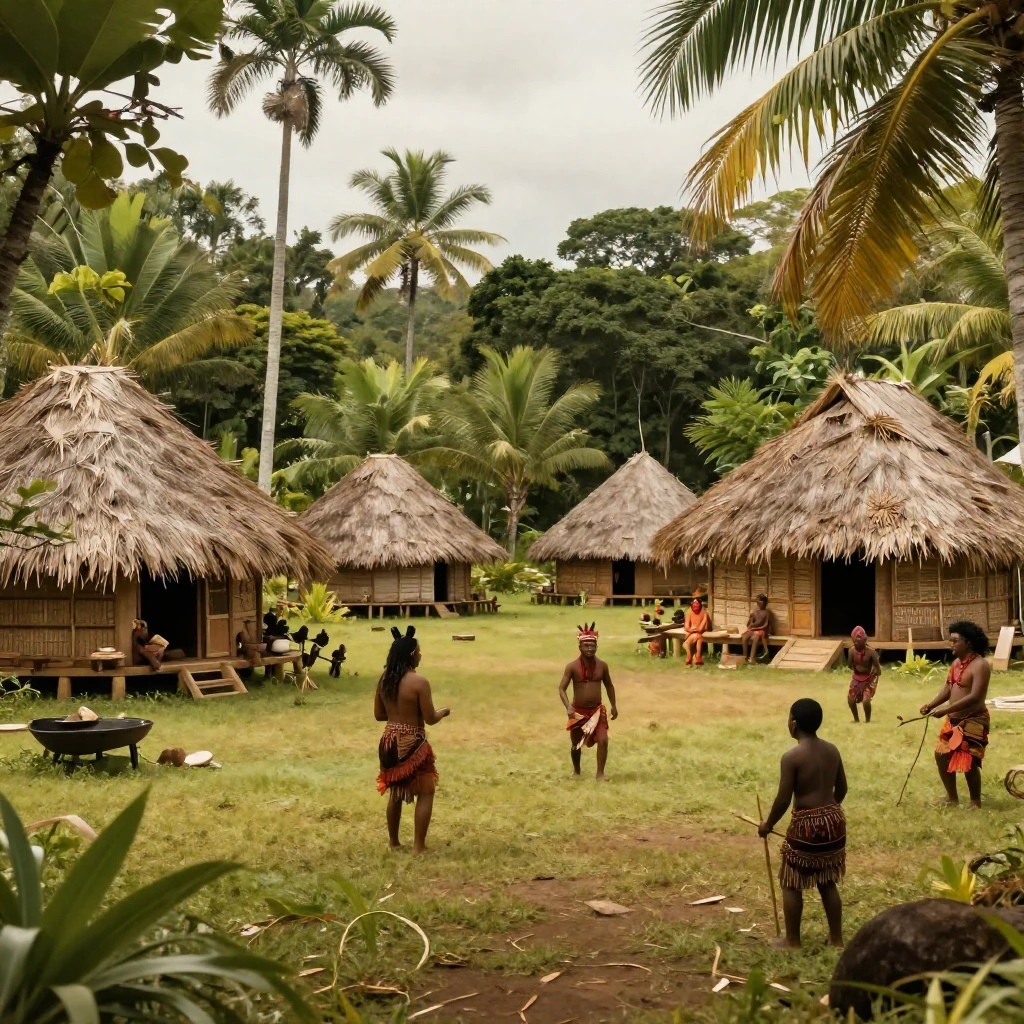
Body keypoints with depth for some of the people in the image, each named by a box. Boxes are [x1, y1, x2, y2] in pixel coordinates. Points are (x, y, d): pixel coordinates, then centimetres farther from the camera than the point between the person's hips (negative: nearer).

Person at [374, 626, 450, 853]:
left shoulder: (384, 678, 1)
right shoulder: (419, 682, -19)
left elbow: (378, 714, 8)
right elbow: (430, 719, -14)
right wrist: (444, 711, 6)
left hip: (390, 742, 6)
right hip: (412, 744, -6)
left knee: (395, 793, 21)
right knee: (425, 792, 9)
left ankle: (393, 842, 29)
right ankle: (419, 845, 8)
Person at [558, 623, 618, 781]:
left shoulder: (602, 665, -3)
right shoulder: (572, 666, -13)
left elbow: (609, 685, 12)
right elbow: (562, 688, -14)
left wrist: (613, 706, 12)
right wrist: (568, 707, -29)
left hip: (597, 710, 1)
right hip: (578, 711, -1)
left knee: (603, 740, -16)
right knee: (576, 744, 13)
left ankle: (600, 773, -6)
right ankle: (576, 771, 38)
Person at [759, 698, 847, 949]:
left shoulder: (791, 757, -16)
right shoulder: (832, 750, 3)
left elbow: (784, 799, -15)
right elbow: (842, 788, 13)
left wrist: (768, 824, 1)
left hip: (806, 824, -7)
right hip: (834, 820, 7)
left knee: (792, 883, 8)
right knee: (827, 882, 19)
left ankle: (792, 940, 15)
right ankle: (836, 937, 25)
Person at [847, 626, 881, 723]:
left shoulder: (871, 652, -24)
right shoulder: (852, 650, -14)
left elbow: (878, 669, -17)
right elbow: (850, 665, -2)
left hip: (869, 678, -4)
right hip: (857, 677, 4)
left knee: (866, 700, -19)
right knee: (850, 699, 3)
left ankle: (867, 721, 5)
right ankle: (856, 719, 28)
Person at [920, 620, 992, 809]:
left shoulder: (980, 666, -19)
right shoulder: (957, 662, 10)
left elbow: (975, 697, -27)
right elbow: (948, 688, 14)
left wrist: (945, 711, -29)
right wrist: (931, 705, -4)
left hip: (973, 722, -9)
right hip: (953, 720, 9)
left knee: (968, 763, -7)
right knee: (942, 755, 14)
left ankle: (975, 803, 11)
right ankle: (952, 797, 29)